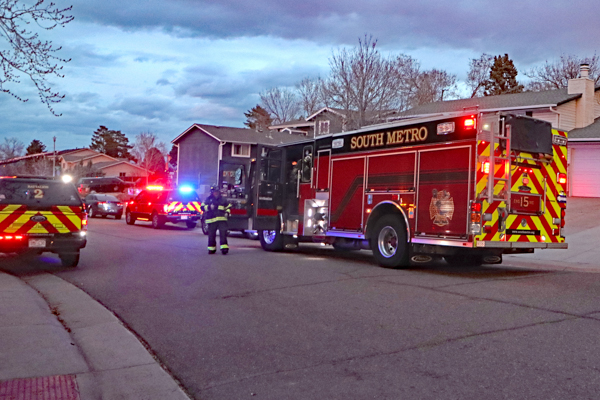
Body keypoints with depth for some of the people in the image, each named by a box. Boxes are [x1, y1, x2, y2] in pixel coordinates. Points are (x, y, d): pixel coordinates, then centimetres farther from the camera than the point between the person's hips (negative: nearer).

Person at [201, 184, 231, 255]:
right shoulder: (208, 199, 6)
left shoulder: (223, 200, 13)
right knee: (211, 235, 5)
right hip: (211, 220, -1)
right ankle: (212, 248, 17)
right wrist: (209, 207, -17)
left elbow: (228, 206, 24)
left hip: (222, 220, 1)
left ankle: (224, 247, -13)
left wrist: (227, 212, 6)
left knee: (223, 233, -11)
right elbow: (203, 207, 0)